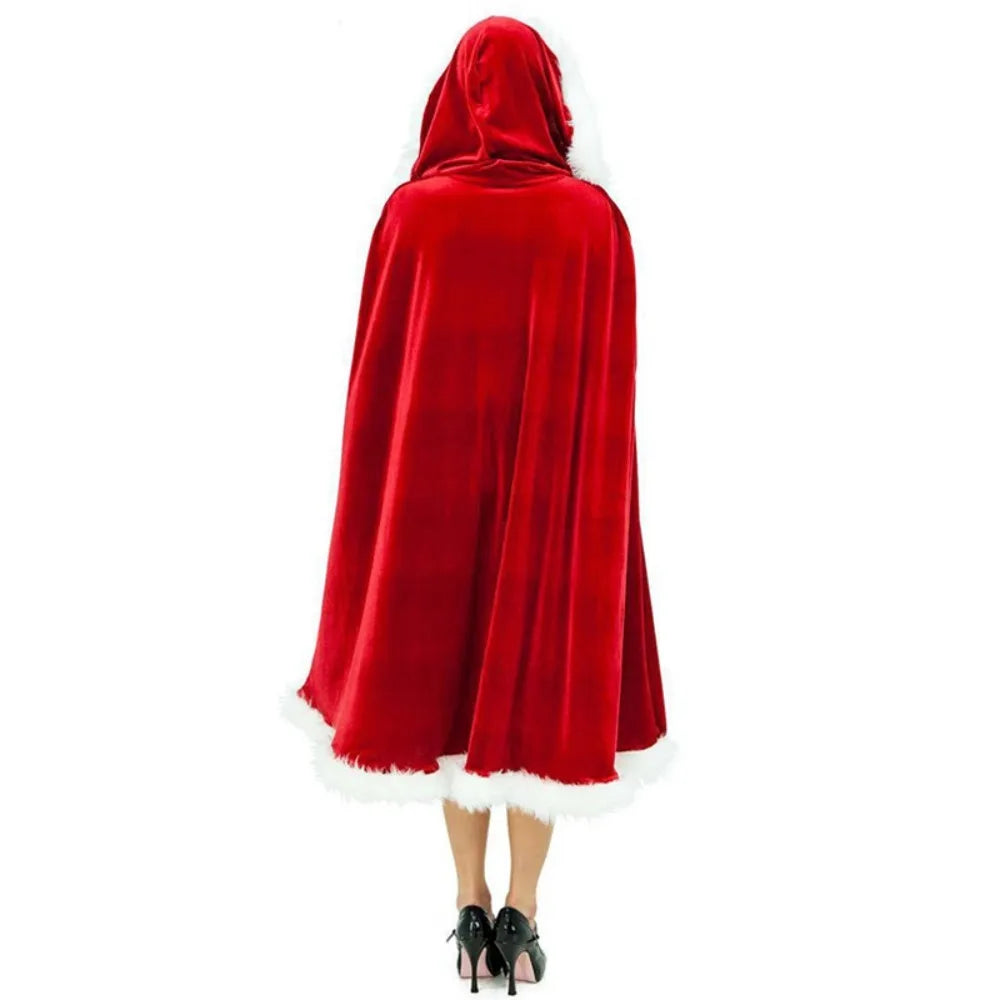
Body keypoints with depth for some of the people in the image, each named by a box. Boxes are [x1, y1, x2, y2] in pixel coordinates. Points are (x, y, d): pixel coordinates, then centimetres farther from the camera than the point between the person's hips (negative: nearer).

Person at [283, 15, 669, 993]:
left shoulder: (412, 208, -3)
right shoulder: (593, 216, -4)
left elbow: (378, 372, -1)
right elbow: (612, 387, -5)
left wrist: (384, 496, 8)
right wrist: (597, 502, 4)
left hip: (439, 482, 1)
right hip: (555, 486, 0)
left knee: (450, 681, 13)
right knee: (541, 687, 10)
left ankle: (471, 912, 23)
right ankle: (522, 918, 18)